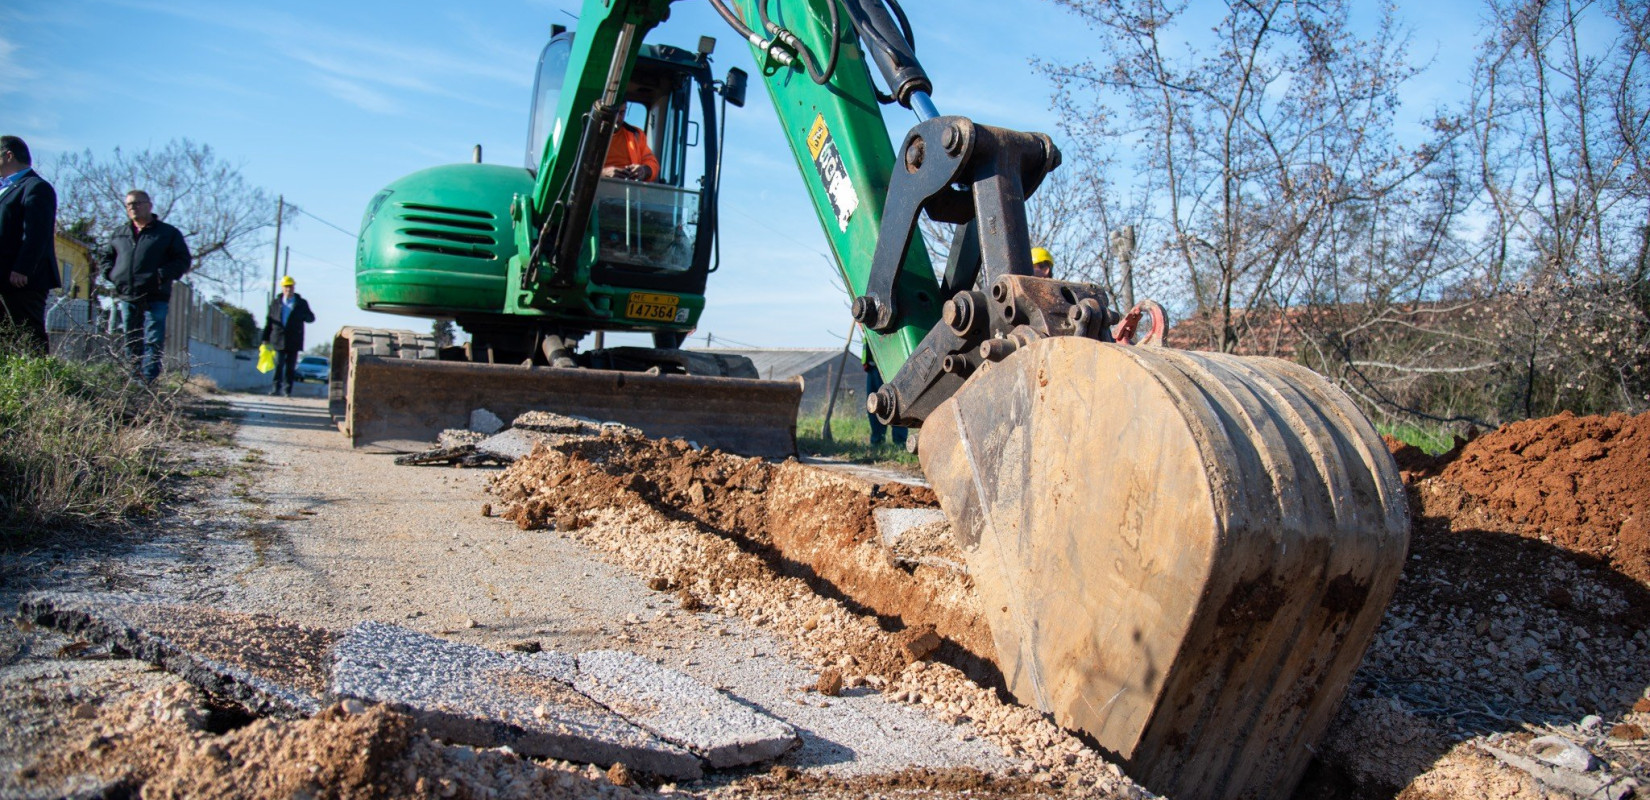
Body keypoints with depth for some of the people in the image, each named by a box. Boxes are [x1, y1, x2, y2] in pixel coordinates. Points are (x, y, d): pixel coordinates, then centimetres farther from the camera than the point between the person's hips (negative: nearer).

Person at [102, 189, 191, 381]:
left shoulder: (168, 233, 7)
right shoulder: (119, 234, 20)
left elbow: (183, 260, 0)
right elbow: (106, 257, 27)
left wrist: (162, 275, -14)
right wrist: (111, 273, 7)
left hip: (154, 299, -5)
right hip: (126, 298, 5)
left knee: (153, 342, -11)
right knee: (131, 344, 8)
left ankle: (148, 380, -13)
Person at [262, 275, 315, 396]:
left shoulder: (301, 303, 9)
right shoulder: (275, 302, 11)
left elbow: (311, 318, 7)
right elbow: (269, 321, 12)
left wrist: (301, 315, -16)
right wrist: (266, 338, 7)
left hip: (294, 340, 0)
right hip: (279, 339, 0)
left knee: (291, 366, 2)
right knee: (279, 364, -7)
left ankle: (288, 390, 6)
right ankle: (276, 387, -4)